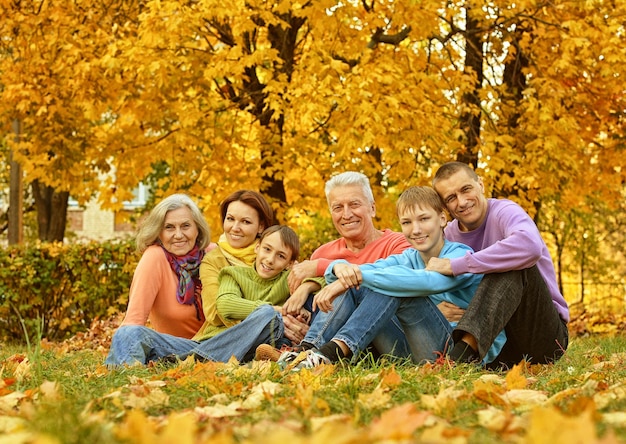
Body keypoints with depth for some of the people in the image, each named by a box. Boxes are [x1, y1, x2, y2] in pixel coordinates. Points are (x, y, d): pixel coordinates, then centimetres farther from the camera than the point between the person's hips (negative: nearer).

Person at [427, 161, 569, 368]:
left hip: (545, 337, -6)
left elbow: (530, 246, -38)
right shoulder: (449, 235, 6)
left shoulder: (504, 212, -14)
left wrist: (456, 265, -34)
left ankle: (461, 355, -42)